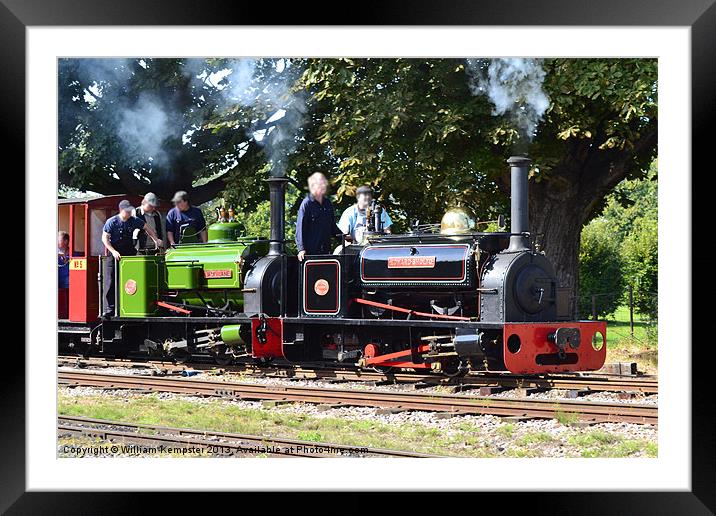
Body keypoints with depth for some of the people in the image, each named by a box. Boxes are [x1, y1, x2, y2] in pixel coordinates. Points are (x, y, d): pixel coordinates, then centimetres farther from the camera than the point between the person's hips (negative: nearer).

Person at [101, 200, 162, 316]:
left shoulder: (134, 221, 0)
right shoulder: (111, 222, -10)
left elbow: (146, 228, 16)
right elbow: (105, 238, -7)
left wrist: (155, 239, 8)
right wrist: (113, 252, -18)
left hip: (128, 253, 3)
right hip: (114, 254, -3)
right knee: (110, 282, -6)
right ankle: (110, 308, -4)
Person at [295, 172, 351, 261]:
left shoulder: (327, 203, 14)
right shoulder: (307, 204, -5)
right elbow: (300, 228, -9)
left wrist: (343, 236, 15)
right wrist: (301, 248, -17)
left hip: (326, 250, 6)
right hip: (311, 250, -6)